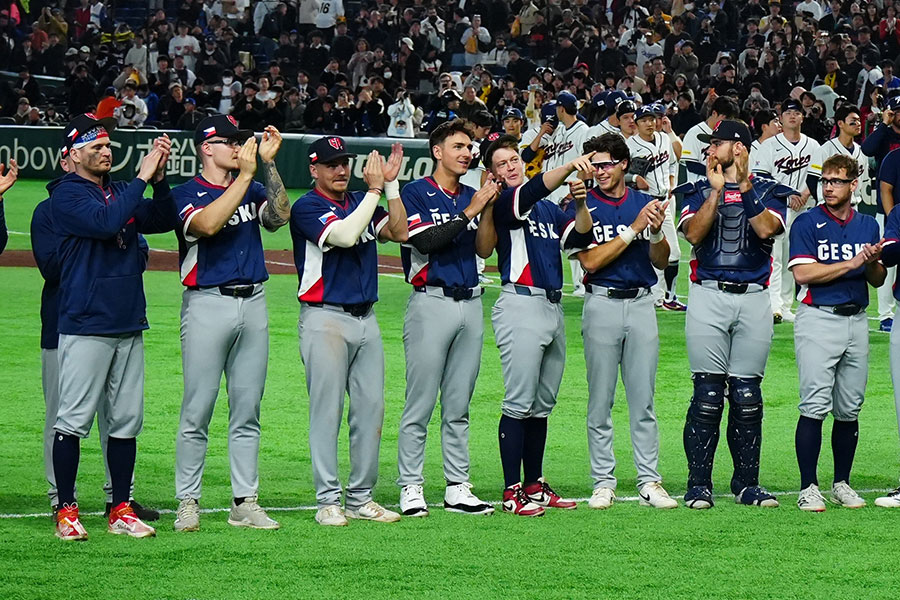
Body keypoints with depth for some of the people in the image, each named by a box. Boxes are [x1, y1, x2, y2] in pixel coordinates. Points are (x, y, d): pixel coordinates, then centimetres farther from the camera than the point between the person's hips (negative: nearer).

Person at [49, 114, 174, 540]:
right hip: (85, 325, -7)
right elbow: (104, 223, -21)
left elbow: (163, 220, 7)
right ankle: (66, 510, -1)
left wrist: (159, 179, -9)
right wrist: (142, 178, -18)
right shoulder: (66, 195, -5)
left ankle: (121, 510, 12)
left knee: (126, 421, 7)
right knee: (73, 420, -6)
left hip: (129, 325, 7)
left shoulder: (122, 192, 16)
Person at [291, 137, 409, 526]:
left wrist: (391, 184, -3)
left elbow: (399, 233, 3)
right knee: (327, 410, -5)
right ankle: (328, 501, -2)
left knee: (371, 407, 5)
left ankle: (361, 498, 12)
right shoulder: (307, 208, -6)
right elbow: (344, 235, -21)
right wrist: (375, 190, -15)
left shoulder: (361, 202, 15)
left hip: (366, 318, 7)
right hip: (326, 319, -7)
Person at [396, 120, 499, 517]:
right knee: (420, 405, -6)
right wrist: (470, 211, -17)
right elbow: (427, 241, -16)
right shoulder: (415, 194, -2)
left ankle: (457, 488, 12)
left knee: (459, 407, 9)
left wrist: (490, 207, -5)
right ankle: (410, 488, -2)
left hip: (470, 303, 6)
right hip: (431, 303, -6)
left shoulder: (471, 196, 16)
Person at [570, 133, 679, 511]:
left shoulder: (645, 203, 9)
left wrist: (656, 231, -14)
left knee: (643, 399, 3)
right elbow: (591, 261, -12)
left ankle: (649, 481, 5)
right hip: (602, 305, -2)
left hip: (641, 304, 2)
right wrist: (634, 229, -16)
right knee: (600, 400, 1)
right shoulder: (583, 207, 0)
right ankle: (603, 482, 7)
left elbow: (661, 261, 7)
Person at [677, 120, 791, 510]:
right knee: (707, 394, -5)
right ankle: (699, 484, -2)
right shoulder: (698, 191, 11)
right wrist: (717, 190, -11)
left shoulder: (768, 192, 10)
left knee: (747, 395, 2)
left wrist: (745, 187, -11)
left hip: (753, 299, 0)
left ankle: (746, 482, 10)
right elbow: (693, 234, -6)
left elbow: (766, 229, -10)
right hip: (708, 298, 0)